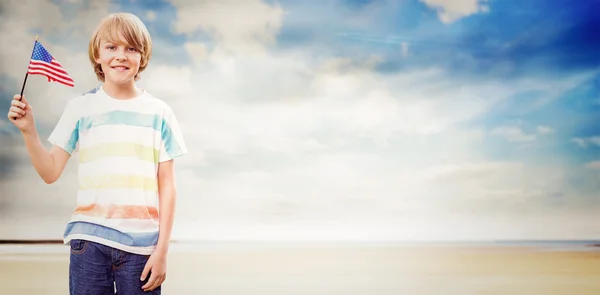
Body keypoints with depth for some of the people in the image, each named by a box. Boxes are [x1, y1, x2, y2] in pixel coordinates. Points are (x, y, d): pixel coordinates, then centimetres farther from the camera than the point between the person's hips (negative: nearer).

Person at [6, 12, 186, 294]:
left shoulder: (159, 113, 3)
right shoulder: (80, 107, 4)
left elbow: (166, 184, 3)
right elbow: (50, 172, 6)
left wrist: (162, 248, -1)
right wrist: (29, 130, -8)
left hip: (141, 244, 0)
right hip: (90, 239, 1)